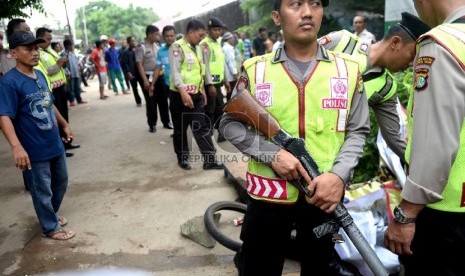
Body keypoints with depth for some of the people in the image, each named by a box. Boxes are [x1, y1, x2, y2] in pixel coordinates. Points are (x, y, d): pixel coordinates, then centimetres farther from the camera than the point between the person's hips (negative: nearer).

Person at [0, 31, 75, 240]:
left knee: (61, 181, 23)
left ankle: (52, 213, 47)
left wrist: (64, 125, 24)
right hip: (34, 150, -8)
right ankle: (51, 227, 29)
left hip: (55, 144, 8)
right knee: (42, 192, 9)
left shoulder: (40, 75, 5)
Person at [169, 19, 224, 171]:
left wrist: (202, 90, 19)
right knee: (180, 129, 8)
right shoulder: (177, 47, -12)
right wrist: (183, 92, -31)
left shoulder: (197, 48, 13)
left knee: (201, 128, 6)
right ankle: (183, 158, 24)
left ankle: (209, 160, 9)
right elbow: (175, 71, -22)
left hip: (196, 95, 7)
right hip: (180, 95, -7)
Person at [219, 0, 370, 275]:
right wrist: (272, 153, -14)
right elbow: (230, 123, 1)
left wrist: (339, 174, -14)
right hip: (268, 195, -1)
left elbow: (357, 131, 4)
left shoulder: (348, 70, 2)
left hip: (325, 195, 2)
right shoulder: (255, 69, -2)